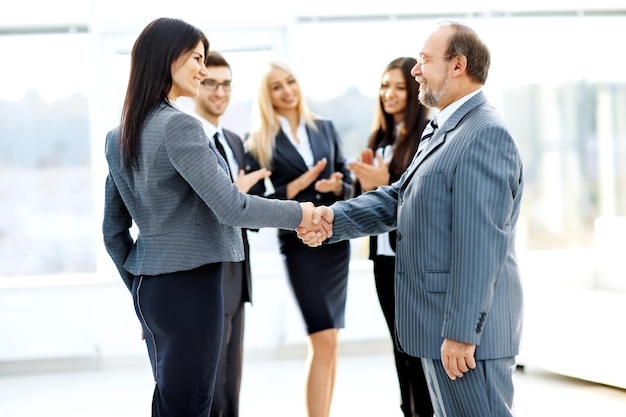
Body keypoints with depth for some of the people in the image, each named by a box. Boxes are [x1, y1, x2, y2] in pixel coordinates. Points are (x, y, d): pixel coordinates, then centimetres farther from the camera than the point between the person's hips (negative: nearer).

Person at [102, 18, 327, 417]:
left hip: (149, 288, 9)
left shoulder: (120, 136, 11)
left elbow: (114, 231, 14)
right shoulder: (178, 125, -15)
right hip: (188, 286, -9)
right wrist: (299, 214, -6)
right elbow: (230, 208, -19)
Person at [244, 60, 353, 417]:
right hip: (300, 242, -4)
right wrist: (303, 182, -15)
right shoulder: (260, 142, -2)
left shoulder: (325, 128, 9)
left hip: (336, 237, 4)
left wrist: (334, 186, -11)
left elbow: (348, 182, 10)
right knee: (324, 341, -10)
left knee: (329, 341, 7)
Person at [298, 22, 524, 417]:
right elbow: (398, 198, 14)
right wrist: (334, 217, -2)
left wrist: (462, 332, -24)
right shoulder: (443, 131, 16)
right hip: (440, 322, 11)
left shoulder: (486, 135, -18)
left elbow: (480, 244, -23)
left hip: (468, 326, -11)